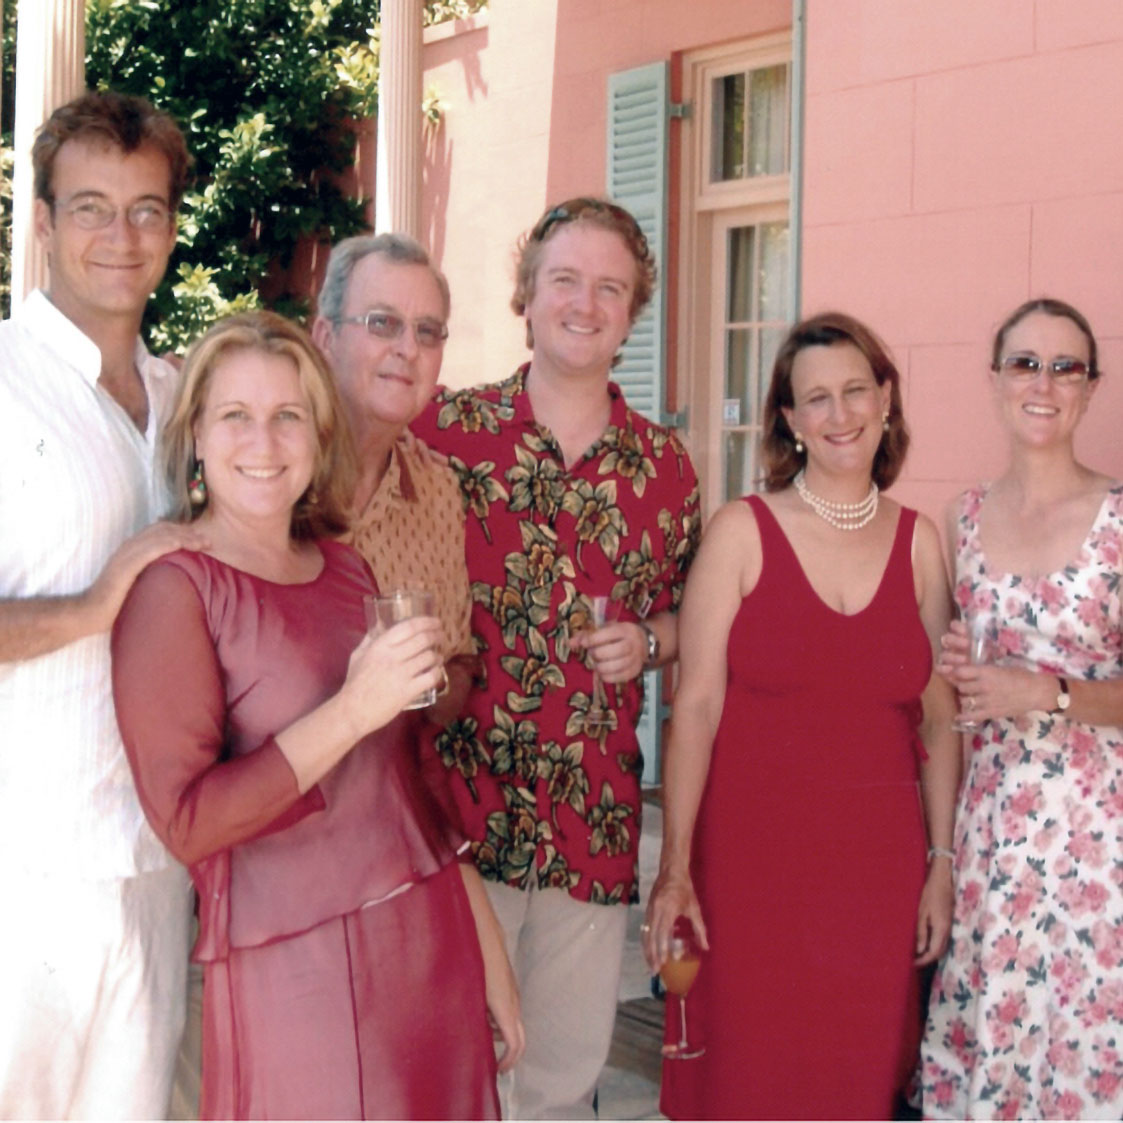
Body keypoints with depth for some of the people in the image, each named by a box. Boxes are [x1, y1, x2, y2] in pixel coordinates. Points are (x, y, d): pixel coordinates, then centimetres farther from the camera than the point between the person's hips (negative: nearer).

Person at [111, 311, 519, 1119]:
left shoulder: (349, 569, 9)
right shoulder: (172, 587, -9)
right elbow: (187, 819, -17)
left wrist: (491, 958, 17)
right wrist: (353, 711, -22)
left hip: (432, 938, 6)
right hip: (295, 970, -6)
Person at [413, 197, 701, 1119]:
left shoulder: (665, 464, 7)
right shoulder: (443, 431, -2)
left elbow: (690, 616, 17)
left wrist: (646, 642, -3)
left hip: (597, 816, 3)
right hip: (458, 799, -3)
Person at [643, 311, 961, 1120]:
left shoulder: (919, 543, 7)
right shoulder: (743, 531, -3)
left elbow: (939, 720, 9)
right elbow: (696, 703, -7)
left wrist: (943, 862, 6)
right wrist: (675, 867, -11)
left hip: (878, 863, 3)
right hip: (751, 860, -3)